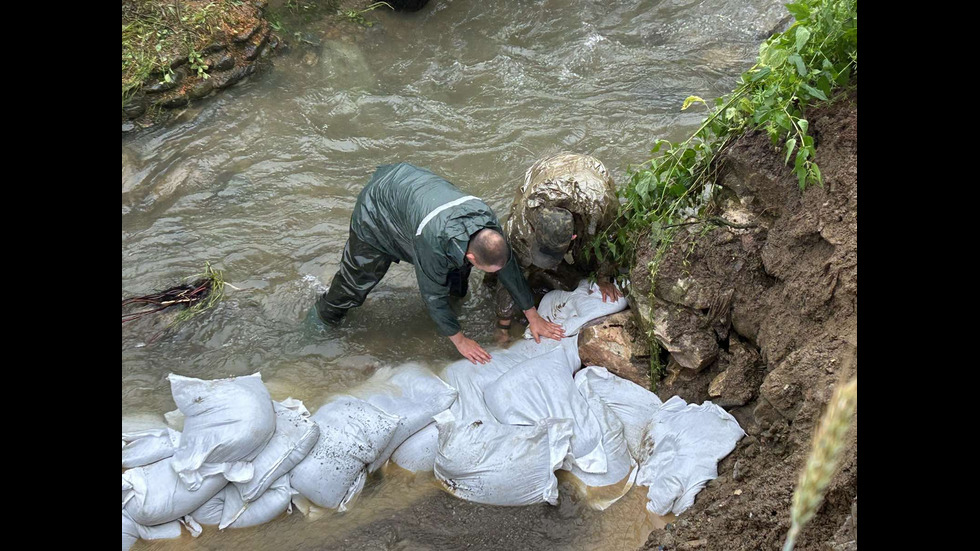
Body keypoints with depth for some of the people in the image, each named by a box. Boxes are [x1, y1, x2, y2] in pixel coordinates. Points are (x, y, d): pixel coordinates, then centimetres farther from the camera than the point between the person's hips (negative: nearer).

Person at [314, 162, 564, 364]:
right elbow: (433, 294, -28)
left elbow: (510, 270, -9)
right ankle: (325, 315, 26)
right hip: (377, 211, -6)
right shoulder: (432, 241, -45)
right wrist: (459, 340, -18)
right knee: (358, 278, 2)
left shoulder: (488, 222, -26)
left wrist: (533, 317, -1)